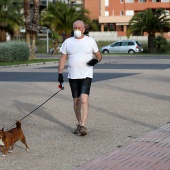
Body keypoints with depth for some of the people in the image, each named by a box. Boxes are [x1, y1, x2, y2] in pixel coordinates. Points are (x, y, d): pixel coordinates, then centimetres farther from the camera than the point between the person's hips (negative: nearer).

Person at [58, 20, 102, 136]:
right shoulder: (68, 42, 8)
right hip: (73, 76, 3)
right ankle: (79, 124, 22)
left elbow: (99, 55, 12)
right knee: (76, 101, 9)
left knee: (84, 99, -18)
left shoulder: (90, 41, 4)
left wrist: (96, 60, -11)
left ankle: (83, 126, -22)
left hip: (86, 75, -3)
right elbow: (63, 58, 8)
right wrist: (60, 73, -1)